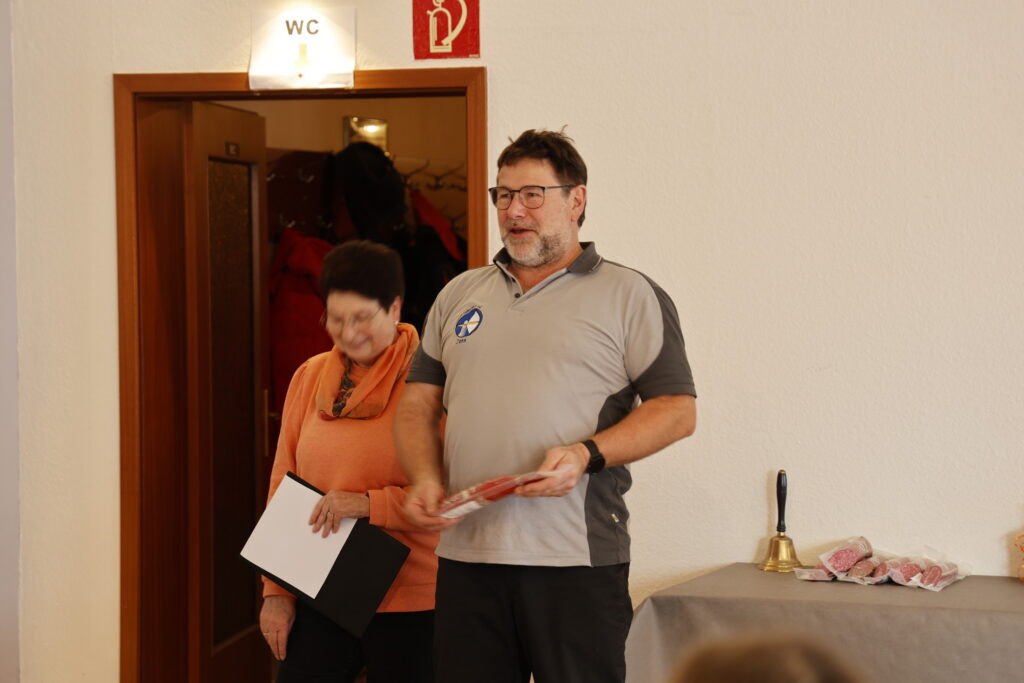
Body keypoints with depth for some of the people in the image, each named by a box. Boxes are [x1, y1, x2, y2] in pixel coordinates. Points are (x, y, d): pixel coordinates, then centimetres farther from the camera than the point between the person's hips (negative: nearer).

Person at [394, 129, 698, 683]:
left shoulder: (629, 295, 4)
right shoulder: (459, 295, 19)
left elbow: (676, 409, -2)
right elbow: (418, 404, 18)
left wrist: (586, 455, -16)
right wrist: (425, 479, -1)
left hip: (577, 559, -4)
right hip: (466, 552, 4)